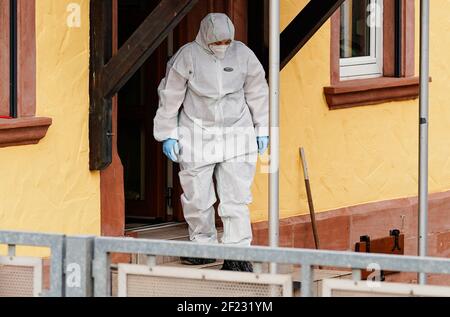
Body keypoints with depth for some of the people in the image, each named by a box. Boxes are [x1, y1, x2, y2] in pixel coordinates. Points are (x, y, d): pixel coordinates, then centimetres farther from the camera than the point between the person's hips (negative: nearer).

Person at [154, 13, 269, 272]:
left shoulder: (243, 55, -2)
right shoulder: (188, 56, -9)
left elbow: (258, 93, 10)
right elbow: (170, 96, -1)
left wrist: (262, 130, 12)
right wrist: (168, 134, 0)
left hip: (236, 133, 1)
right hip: (197, 134, -1)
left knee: (237, 197, -5)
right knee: (198, 197, 5)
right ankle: (204, 247, 23)